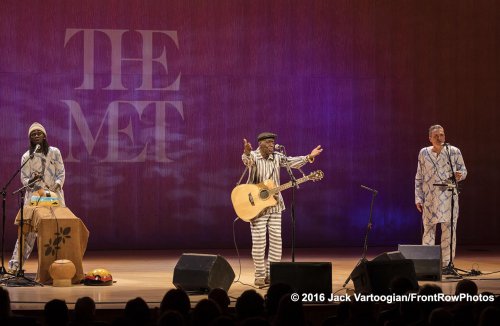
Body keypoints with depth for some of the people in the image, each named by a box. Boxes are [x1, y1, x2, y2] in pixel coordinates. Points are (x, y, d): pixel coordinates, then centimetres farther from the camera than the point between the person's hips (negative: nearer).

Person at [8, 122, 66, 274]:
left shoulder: (54, 152, 8)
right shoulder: (26, 157, 8)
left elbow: (61, 173, 5)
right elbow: (24, 179, 5)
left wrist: (57, 186, -12)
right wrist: (31, 180, -17)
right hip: (34, 196, -1)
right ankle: (15, 265, -8)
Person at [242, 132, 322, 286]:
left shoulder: (277, 157, 8)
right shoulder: (253, 156, -8)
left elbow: (292, 162, 3)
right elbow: (247, 160, -30)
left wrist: (309, 157, -11)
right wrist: (246, 152, -54)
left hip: (275, 205, 5)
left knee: (276, 240, 4)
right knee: (259, 242, -5)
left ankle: (272, 274, 13)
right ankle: (260, 275, 4)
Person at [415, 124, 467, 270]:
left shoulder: (454, 152, 2)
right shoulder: (424, 153, 7)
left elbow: (463, 169, 9)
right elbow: (419, 177, 11)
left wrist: (460, 175, -15)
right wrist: (418, 198, 7)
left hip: (448, 197, -1)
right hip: (429, 198, 1)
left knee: (449, 230, -1)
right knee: (428, 229, 1)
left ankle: (446, 263, 5)